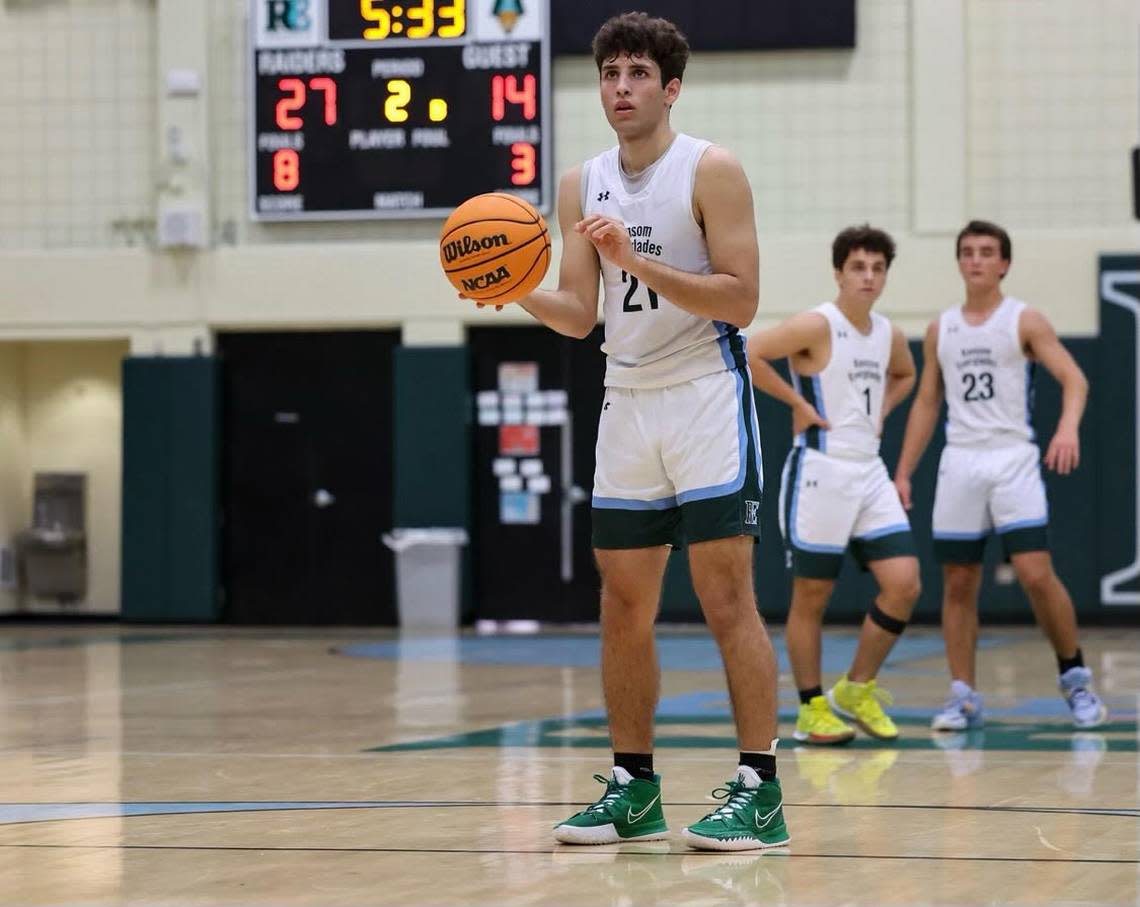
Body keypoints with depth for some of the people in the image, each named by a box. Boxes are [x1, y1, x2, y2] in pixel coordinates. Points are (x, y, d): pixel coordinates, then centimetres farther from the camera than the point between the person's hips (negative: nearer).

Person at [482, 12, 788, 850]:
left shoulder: (710, 172, -7)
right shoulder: (583, 186, 10)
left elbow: (740, 300, -14)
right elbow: (580, 316, 7)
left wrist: (637, 261, -23)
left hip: (708, 401, -6)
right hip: (628, 404, 6)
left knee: (726, 597, -9)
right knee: (624, 607, 7)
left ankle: (760, 792, -7)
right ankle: (634, 789, 16)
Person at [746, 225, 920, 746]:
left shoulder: (889, 336, 9)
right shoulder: (817, 327, -12)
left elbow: (905, 376, 32)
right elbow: (743, 354, -21)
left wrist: (880, 411, 13)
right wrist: (796, 401, -15)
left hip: (869, 473, 7)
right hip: (820, 472, -7)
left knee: (904, 584, -2)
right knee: (811, 596, 2)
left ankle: (856, 691, 13)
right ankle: (811, 709, 13)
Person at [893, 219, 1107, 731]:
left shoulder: (1024, 321, 0)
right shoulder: (940, 330, 13)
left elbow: (1073, 379, -10)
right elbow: (926, 404, 18)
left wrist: (1068, 427, -30)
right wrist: (903, 472, 13)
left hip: (1013, 460, -4)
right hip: (960, 463, 4)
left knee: (1036, 574, -13)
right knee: (958, 583, 2)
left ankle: (1075, 677, 3)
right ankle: (963, 697, 8)